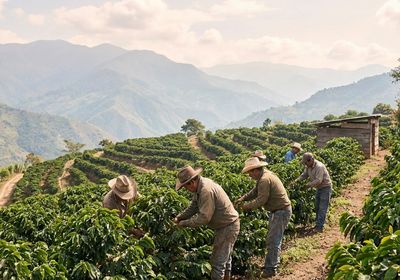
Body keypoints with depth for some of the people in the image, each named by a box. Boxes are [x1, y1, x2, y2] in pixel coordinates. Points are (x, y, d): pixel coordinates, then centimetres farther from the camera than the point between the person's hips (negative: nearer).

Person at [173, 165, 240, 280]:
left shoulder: (206, 190, -31)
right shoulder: (200, 186, 0)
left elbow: (204, 218, -29)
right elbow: (193, 207, 9)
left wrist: (184, 223, -19)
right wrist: (179, 217, -3)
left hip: (228, 227, -10)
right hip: (226, 225, 10)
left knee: (218, 261, -2)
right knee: (225, 257, 23)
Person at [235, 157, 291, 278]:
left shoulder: (265, 180, -25)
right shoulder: (264, 174, 8)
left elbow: (261, 201, -24)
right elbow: (255, 191, 16)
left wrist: (246, 207, -11)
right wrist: (242, 198, 4)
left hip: (281, 211, -11)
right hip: (278, 210, 11)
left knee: (273, 240, -5)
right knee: (272, 238, 17)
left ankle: (271, 268, 3)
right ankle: (272, 263, 26)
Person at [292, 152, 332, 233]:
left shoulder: (319, 167, -30)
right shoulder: (308, 166, -3)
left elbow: (318, 180, -33)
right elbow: (304, 175, 4)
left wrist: (307, 185, -30)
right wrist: (296, 181, -10)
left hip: (325, 188, -9)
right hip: (319, 188, 9)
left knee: (322, 208, -7)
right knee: (317, 207, 15)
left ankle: (320, 227, -6)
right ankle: (318, 224, 25)